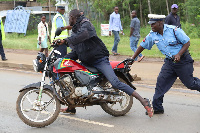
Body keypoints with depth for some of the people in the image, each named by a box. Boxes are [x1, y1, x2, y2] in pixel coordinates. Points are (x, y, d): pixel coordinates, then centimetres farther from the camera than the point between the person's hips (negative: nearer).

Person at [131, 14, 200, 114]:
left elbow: (187, 42, -11)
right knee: (161, 81, -4)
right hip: (169, 62, 5)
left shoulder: (174, 30, -17)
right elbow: (143, 46, 10)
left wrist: (179, 54, -23)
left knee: (190, 83, -1)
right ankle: (157, 108, 3)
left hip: (183, 60, -5)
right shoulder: (152, 35, -2)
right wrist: (132, 58, 9)